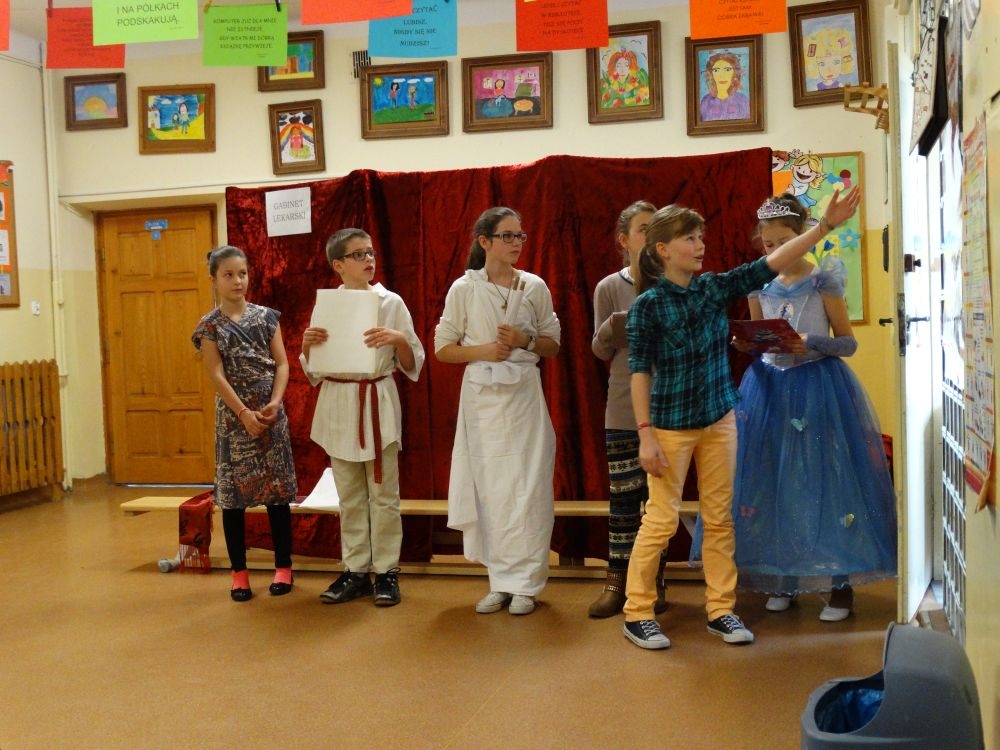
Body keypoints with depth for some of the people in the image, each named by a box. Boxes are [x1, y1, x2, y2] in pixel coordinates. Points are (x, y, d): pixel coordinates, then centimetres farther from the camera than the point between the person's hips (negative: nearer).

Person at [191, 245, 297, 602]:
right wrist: (244, 414, -14)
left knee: (277, 490, 5)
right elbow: (217, 375, -7)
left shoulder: (266, 316, 5)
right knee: (233, 492, 3)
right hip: (233, 414, -1)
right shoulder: (210, 325, -1)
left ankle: (283, 567, 15)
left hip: (271, 412, 2)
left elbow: (281, 363, 2)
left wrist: (275, 402, -12)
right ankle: (239, 573, 12)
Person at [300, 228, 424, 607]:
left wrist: (399, 340, -19)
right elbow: (313, 371, 8)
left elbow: (412, 365, -1)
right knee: (349, 496, 11)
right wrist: (307, 344, -11)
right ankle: (356, 571, 22)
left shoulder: (391, 302, -2)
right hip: (337, 404, 3)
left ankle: (387, 572, 15)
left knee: (383, 494, 4)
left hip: (378, 402, -2)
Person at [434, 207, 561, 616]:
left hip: (524, 394, 0)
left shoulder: (534, 286, 4)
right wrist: (481, 351, -13)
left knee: (526, 487, -2)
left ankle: (523, 583, 8)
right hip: (481, 395, 0)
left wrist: (526, 341, -9)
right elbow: (443, 348, 3)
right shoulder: (464, 288, 1)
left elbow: (553, 344, 10)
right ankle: (500, 582, 15)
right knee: (488, 488, 3)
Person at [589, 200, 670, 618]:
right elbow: (600, 352, 5)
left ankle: (654, 581, 19)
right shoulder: (609, 288, 1)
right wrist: (612, 332, -16)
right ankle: (617, 583, 13)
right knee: (623, 496, 2)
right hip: (624, 409, 0)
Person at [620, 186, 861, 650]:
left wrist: (824, 226, -9)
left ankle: (721, 610, 22)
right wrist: (645, 434, -16)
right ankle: (637, 614, 14)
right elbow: (640, 372, -12)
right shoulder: (647, 305, -12)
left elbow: (769, 264, -3)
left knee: (720, 518, 10)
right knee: (661, 520, 0)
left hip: (719, 420, 5)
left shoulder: (715, 288, 2)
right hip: (670, 424, -5)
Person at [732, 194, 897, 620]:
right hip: (770, 389, 4)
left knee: (825, 482, -3)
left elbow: (848, 343, -4)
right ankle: (782, 579, 20)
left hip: (818, 387, -4)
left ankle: (841, 585, 8)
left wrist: (811, 343, -21)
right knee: (774, 485, 6)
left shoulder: (823, 280, -5)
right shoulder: (760, 285, 6)